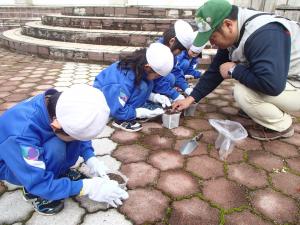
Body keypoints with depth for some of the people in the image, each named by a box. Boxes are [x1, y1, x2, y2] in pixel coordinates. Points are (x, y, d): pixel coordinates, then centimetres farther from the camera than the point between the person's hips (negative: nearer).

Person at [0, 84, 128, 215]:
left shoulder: (57, 103, -23)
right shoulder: (23, 134, -41)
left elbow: (81, 134, -4)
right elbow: (38, 184, -32)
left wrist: (90, 159, -18)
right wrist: (86, 187, -31)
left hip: (37, 149, 6)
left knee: (78, 132, -18)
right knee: (55, 147, -34)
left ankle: (60, 170, 5)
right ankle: (33, 192, -8)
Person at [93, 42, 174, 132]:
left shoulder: (139, 66, -12)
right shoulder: (124, 81, -35)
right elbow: (117, 111, -29)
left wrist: (156, 97, -12)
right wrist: (145, 113, -24)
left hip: (120, 95, 8)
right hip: (102, 100, -8)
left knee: (147, 84, -9)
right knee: (141, 87, -27)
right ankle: (121, 120, -15)